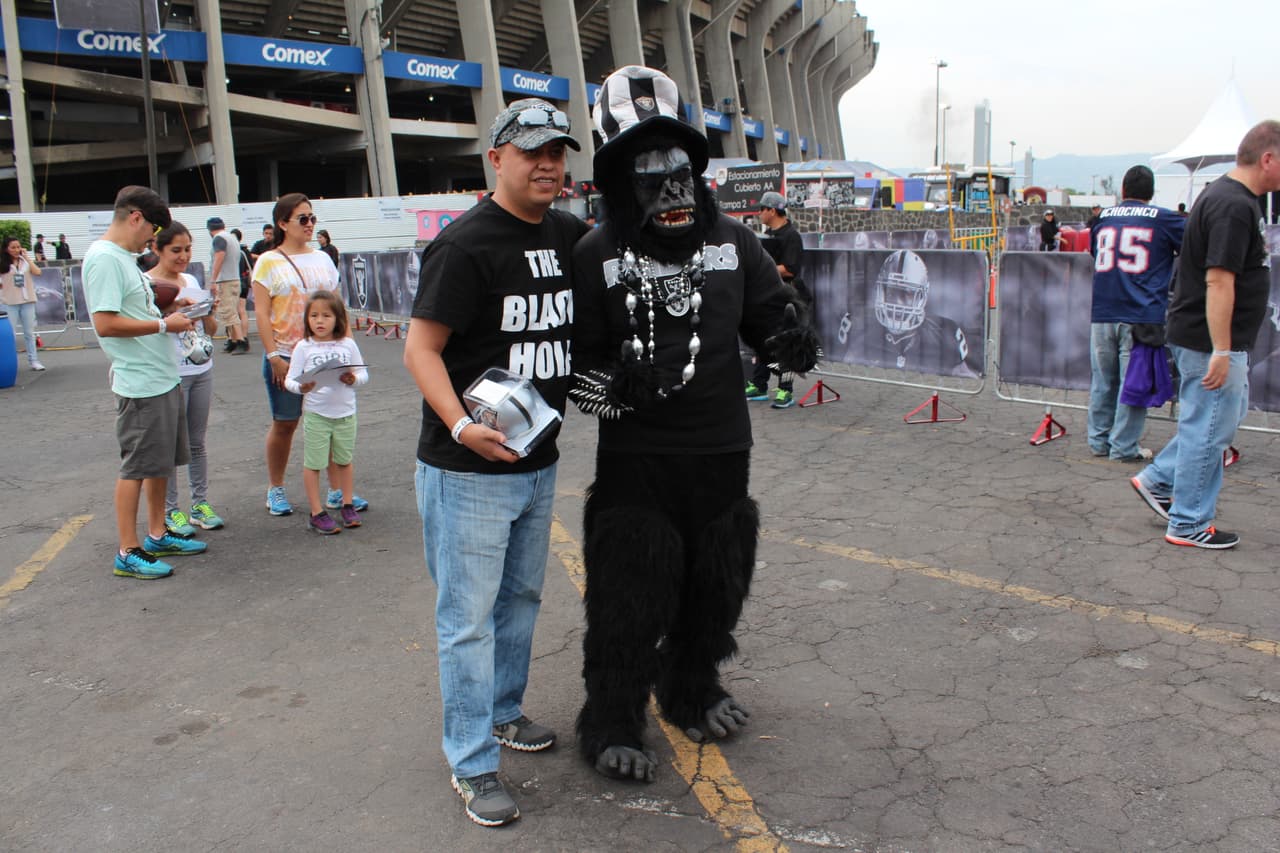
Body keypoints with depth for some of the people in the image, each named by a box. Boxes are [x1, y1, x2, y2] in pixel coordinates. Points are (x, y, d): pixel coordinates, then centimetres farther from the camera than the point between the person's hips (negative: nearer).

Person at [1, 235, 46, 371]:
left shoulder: (26, 261, 5)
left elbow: (37, 272, -11)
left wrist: (26, 257, -10)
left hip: (27, 300, 2)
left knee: (30, 332, 9)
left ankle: (34, 360, 15)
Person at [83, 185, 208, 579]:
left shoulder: (124, 257, 15)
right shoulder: (104, 258, -15)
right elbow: (105, 323, -22)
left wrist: (168, 311, 8)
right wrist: (164, 324, -16)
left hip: (162, 379, 10)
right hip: (139, 384, -10)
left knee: (160, 463, 17)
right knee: (136, 467, -2)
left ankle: (157, 536, 29)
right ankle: (128, 553, 8)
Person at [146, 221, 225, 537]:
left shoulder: (191, 281, 10)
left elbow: (211, 329, 15)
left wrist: (205, 313, -5)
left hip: (201, 370, 6)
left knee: (197, 442, 12)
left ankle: (200, 503, 21)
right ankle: (171, 511, 12)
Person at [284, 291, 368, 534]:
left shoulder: (348, 344, 1)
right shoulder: (304, 347, -4)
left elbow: (363, 373, 5)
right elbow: (290, 379, -5)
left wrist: (353, 379, -17)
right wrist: (300, 387, -26)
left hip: (345, 412, 2)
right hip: (315, 413, -2)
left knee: (344, 460, 15)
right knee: (313, 463, 2)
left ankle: (347, 506, 29)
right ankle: (317, 513, 12)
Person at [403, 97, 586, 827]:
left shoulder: (566, 235, 6)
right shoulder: (465, 244, -16)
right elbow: (421, 347, -17)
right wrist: (462, 426, -30)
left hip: (539, 464, 8)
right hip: (469, 472, -8)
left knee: (522, 597, 21)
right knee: (469, 617, 1)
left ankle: (503, 712, 41)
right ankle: (472, 765, 15)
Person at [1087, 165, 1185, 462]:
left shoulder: (1103, 218, 12)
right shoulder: (1163, 218, 0)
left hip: (1102, 313, 4)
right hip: (1142, 315, -4)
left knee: (1102, 381, 12)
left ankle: (1099, 441, 18)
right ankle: (1123, 446, 3)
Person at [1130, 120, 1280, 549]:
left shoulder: (1225, 196, 13)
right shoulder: (1235, 206, -20)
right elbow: (1218, 280, -26)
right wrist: (1221, 350, -26)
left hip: (1202, 336, 10)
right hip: (1211, 341, -10)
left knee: (1225, 415, 22)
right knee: (1209, 428, -1)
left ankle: (1158, 481, 27)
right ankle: (1189, 525, 10)